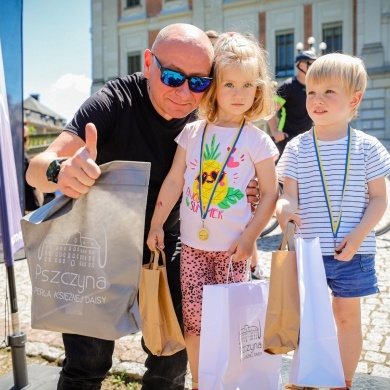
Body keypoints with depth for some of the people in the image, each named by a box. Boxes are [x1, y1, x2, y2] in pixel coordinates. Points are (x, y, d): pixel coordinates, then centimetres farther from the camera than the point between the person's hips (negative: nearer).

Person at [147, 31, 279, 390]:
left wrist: (249, 237, -9)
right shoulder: (192, 133, 1)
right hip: (193, 244, 2)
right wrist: (157, 224, 4)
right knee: (195, 320, 8)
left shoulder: (257, 140, -5)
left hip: (232, 247, -2)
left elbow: (270, 193, -2)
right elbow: (174, 181, 4)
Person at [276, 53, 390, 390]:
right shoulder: (297, 148, -1)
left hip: (352, 250, 0)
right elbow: (289, 196, -3)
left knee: (348, 315, 14)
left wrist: (358, 235, -14)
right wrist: (284, 209, -27)